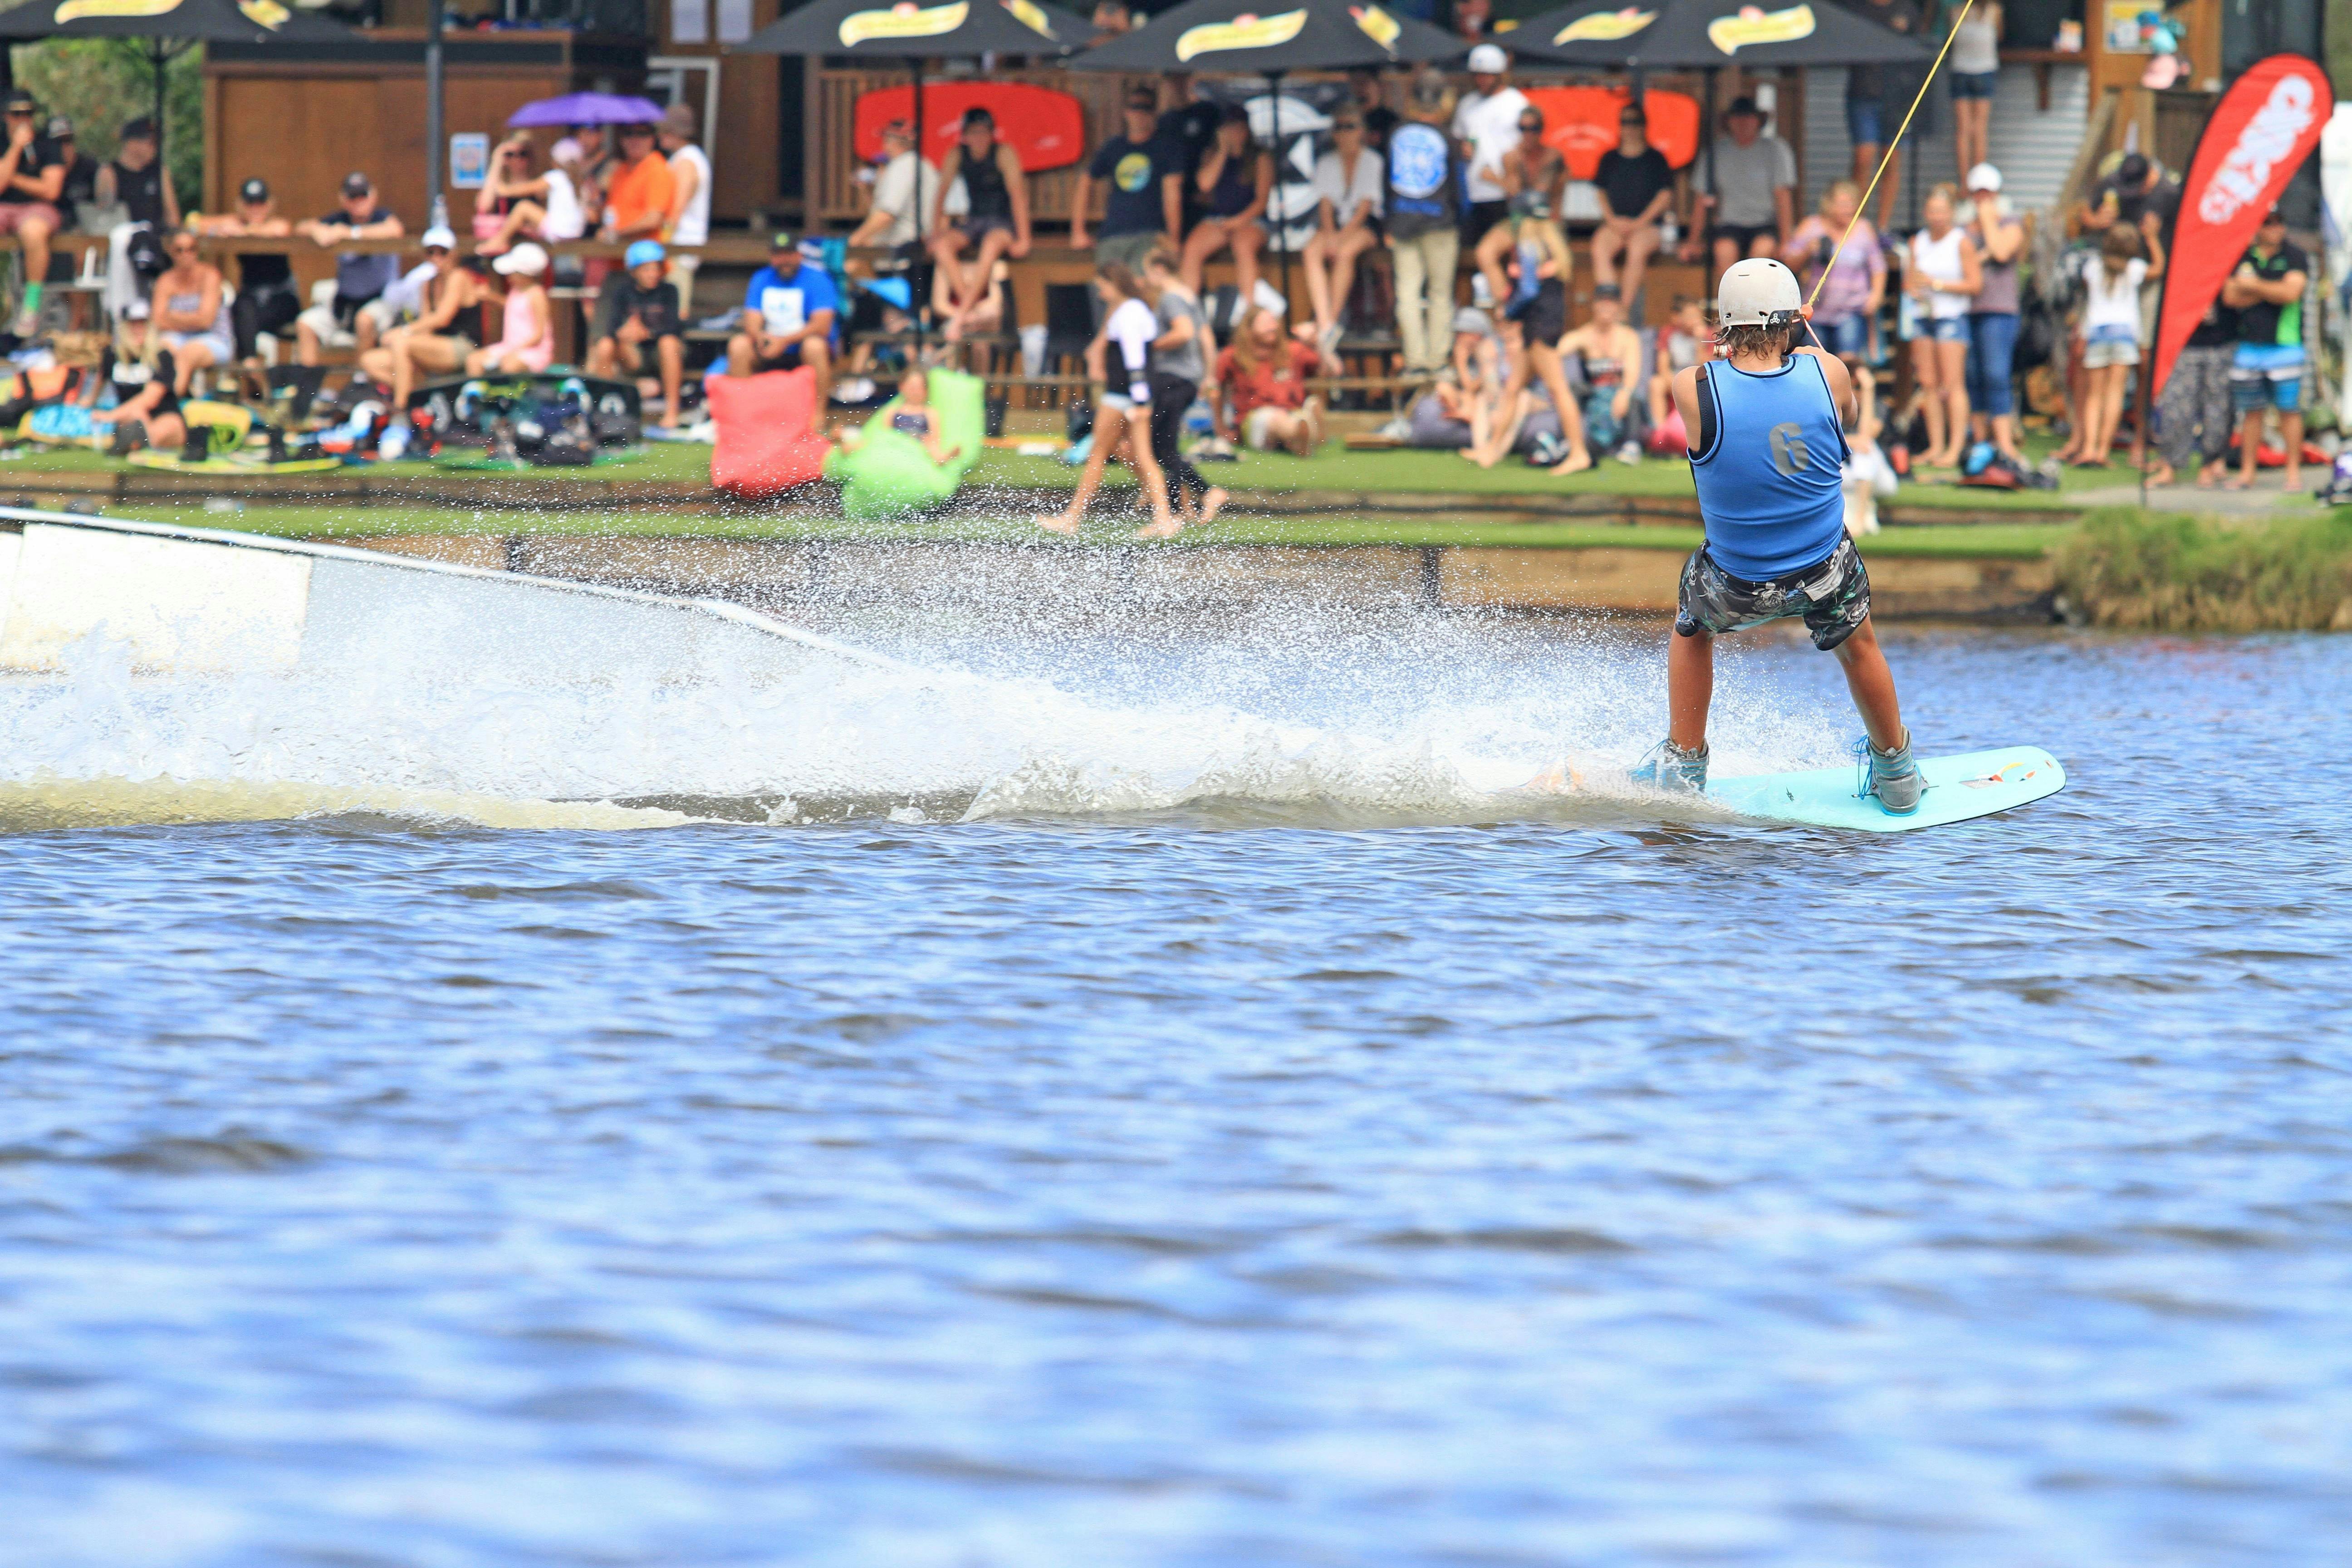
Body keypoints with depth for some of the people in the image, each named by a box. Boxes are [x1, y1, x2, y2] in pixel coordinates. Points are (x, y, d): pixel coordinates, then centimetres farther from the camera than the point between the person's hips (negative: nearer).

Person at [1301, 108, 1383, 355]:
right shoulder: (1326, 164, 12)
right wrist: (1330, 234, -16)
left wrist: (1342, 236, -19)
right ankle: (1325, 324, -41)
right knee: (1312, 252, -30)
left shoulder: (1373, 162, 0)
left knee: (1345, 253, -36)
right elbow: (1326, 204, 4)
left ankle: (1330, 324, -32)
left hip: (1365, 225, -3)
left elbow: (1365, 206, -8)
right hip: (1333, 224, 3)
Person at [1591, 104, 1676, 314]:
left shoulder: (1656, 159, 7)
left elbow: (1666, 196, 2)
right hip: (1615, 224, 3)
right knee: (1600, 249, -31)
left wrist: (1640, 222, -8)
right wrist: (1612, 219, -3)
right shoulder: (1610, 159, 16)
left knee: (1637, 249, -36)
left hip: (1646, 224, -3)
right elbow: (1601, 193, 16)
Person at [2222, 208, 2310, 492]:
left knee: (2289, 409, -4)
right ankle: (2246, 472, 10)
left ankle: (2294, 472, 0)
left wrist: (2253, 286, -4)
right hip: (2249, 345, 3)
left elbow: (2291, 293, -13)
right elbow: (2231, 297, -1)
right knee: (2251, 412, 6)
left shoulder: (2294, 256, 0)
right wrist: (2271, 292, -7)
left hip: (2284, 343, -3)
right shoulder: (2242, 257, 9)